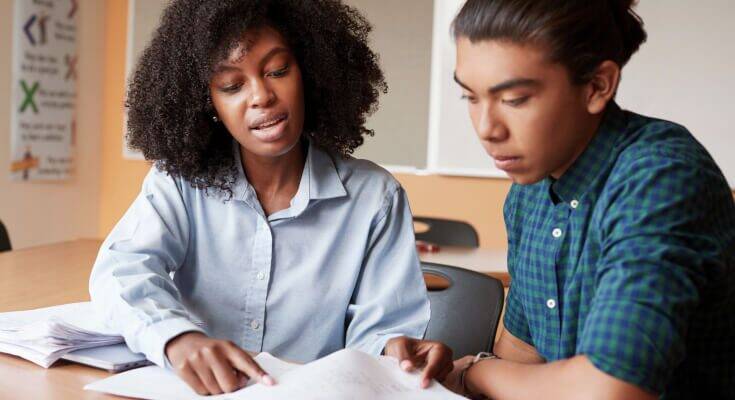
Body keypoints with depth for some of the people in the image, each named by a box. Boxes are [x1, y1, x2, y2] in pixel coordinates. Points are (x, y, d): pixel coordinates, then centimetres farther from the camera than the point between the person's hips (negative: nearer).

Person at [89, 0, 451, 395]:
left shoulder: (374, 195, -3)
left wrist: (393, 349, -26)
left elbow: (377, 326, -3)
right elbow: (121, 270, -15)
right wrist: (177, 338, -35)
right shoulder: (179, 179, -2)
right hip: (191, 389, 1)